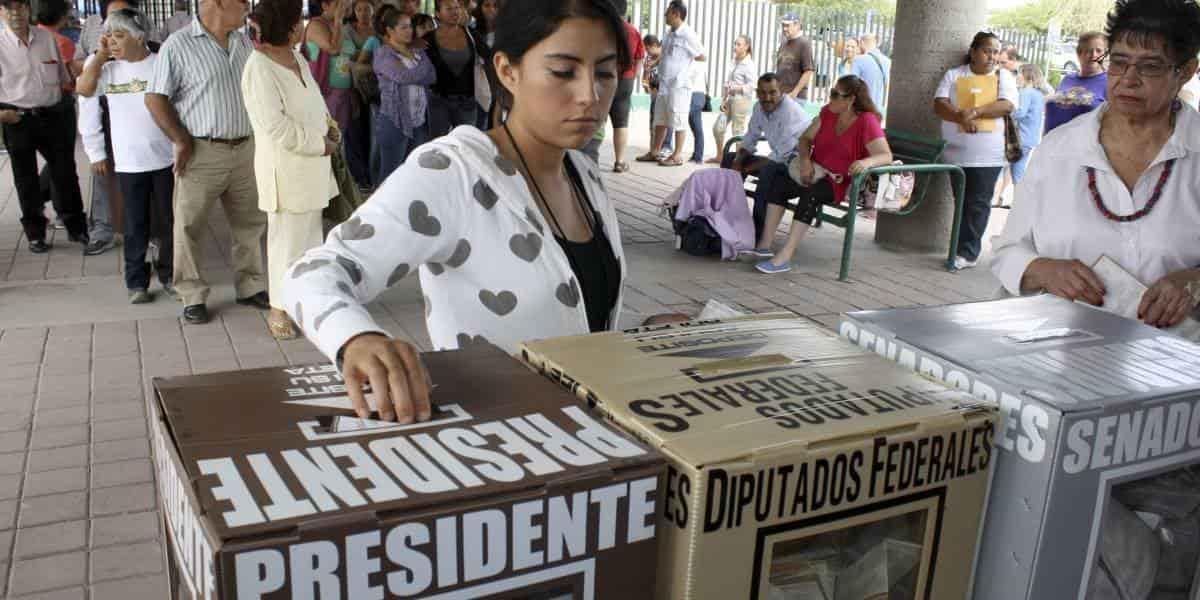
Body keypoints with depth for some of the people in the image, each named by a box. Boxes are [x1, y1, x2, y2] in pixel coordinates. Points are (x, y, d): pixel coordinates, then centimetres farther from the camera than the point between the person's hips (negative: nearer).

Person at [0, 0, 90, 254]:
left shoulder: (47, 38, 4)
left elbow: (63, 76, 15)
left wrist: (68, 104, 13)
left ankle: (76, 226, 23)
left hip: (53, 115, 3)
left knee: (65, 171, 9)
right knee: (26, 178, 7)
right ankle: (35, 233, 19)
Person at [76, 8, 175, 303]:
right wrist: (100, 55, -7)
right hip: (128, 163, 1)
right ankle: (136, 282, 16)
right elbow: (84, 89, -14)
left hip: (166, 158, -1)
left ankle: (168, 274, 25)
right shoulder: (109, 70, 3)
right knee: (135, 225, 6)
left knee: (170, 220, 9)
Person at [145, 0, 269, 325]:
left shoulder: (244, 42, 9)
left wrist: (258, 135, 10)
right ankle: (193, 296, 14)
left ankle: (250, 286, 25)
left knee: (251, 222, 12)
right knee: (191, 227, 3)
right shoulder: (178, 45, -9)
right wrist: (182, 141, -12)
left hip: (245, 149, 6)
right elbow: (155, 99, -8)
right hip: (201, 152, -6)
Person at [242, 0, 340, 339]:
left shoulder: (297, 58, 8)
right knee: (287, 239, 0)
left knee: (311, 235, 17)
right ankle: (278, 309, 13)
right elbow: (276, 127, -24)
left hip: (312, 165, 9)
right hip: (286, 168, -8)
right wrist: (321, 144, -17)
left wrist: (328, 124, 2)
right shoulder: (259, 68, -18)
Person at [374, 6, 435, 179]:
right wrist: (423, 65, -3)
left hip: (420, 121, 6)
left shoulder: (416, 51, 12)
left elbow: (432, 77, -1)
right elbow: (403, 76, -18)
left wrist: (412, 77, -14)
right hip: (395, 121, -6)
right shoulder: (383, 53, -5)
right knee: (390, 175, 1)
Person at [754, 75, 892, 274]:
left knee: (811, 193, -35)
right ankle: (765, 244, -21)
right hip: (816, 174, 7)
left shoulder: (867, 122, -12)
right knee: (779, 178, -17)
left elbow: (886, 155, -20)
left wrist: (867, 162, -42)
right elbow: (805, 139, 12)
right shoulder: (828, 112, 7)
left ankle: (784, 257, -38)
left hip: (843, 184, -7)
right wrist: (805, 160, -9)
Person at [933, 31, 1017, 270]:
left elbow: (1007, 106, -8)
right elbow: (939, 105, -5)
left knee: (978, 203, -2)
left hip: (987, 155, -1)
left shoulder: (1003, 76, 6)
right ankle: (965, 249, 18)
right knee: (961, 202, 8)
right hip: (956, 152, 1)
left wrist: (974, 111, -18)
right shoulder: (953, 75, 7)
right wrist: (962, 117, -21)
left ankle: (968, 252, 2)